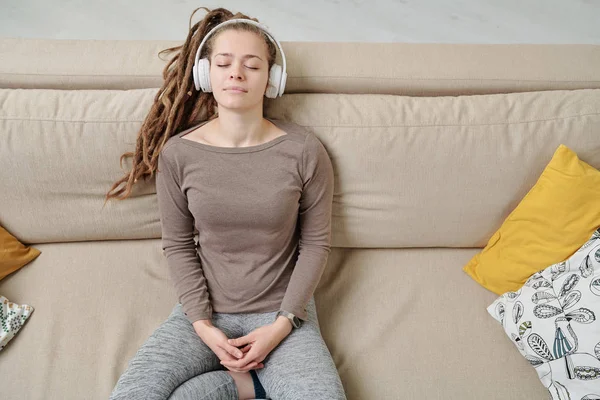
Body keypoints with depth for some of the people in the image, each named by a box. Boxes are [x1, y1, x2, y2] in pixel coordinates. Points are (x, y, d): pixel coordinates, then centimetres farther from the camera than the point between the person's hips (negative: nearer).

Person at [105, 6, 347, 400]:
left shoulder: (304, 150, -11)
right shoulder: (178, 152, -7)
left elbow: (316, 243, -4)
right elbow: (177, 244, 1)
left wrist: (282, 323, -11)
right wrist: (201, 323, -9)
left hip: (281, 311, -1)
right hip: (205, 310, 2)